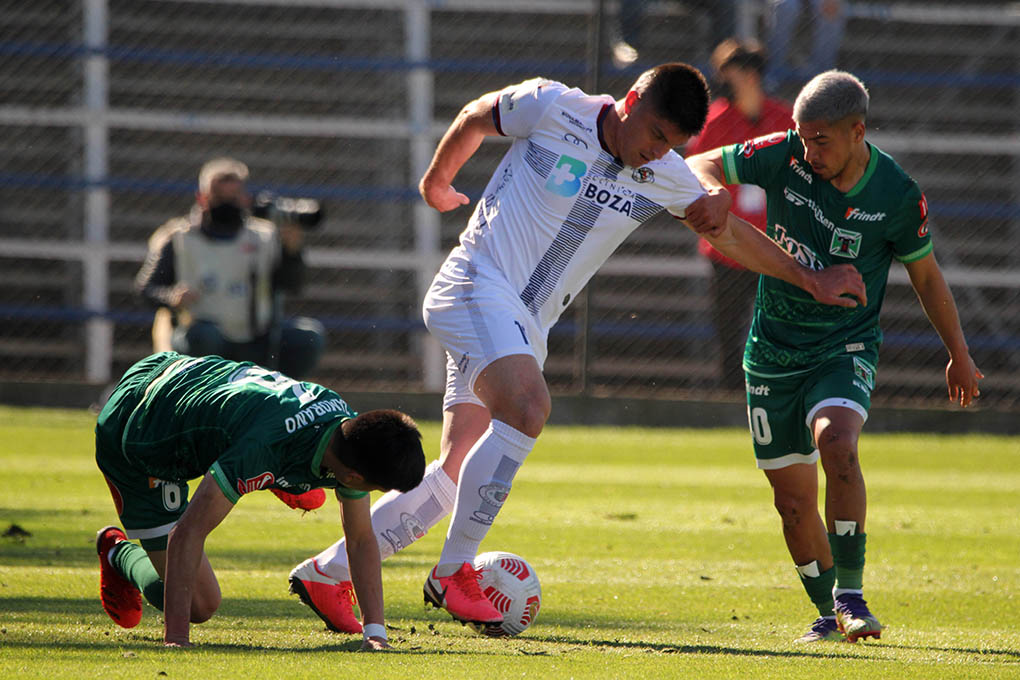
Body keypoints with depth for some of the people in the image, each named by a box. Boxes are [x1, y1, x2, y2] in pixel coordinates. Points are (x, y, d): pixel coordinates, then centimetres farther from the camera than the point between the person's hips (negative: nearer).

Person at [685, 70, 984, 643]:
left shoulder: (899, 197, -12)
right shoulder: (783, 156, -10)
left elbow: (926, 275, 3)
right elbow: (698, 165, 1)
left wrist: (960, 355, 10)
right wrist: (709, 189, -23)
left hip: (846, 348, -3)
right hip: (774, 352, 3)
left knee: (836, 441, -31)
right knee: (794, 497, 4)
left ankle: (851, 595, -24)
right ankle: (829, 613, 24)